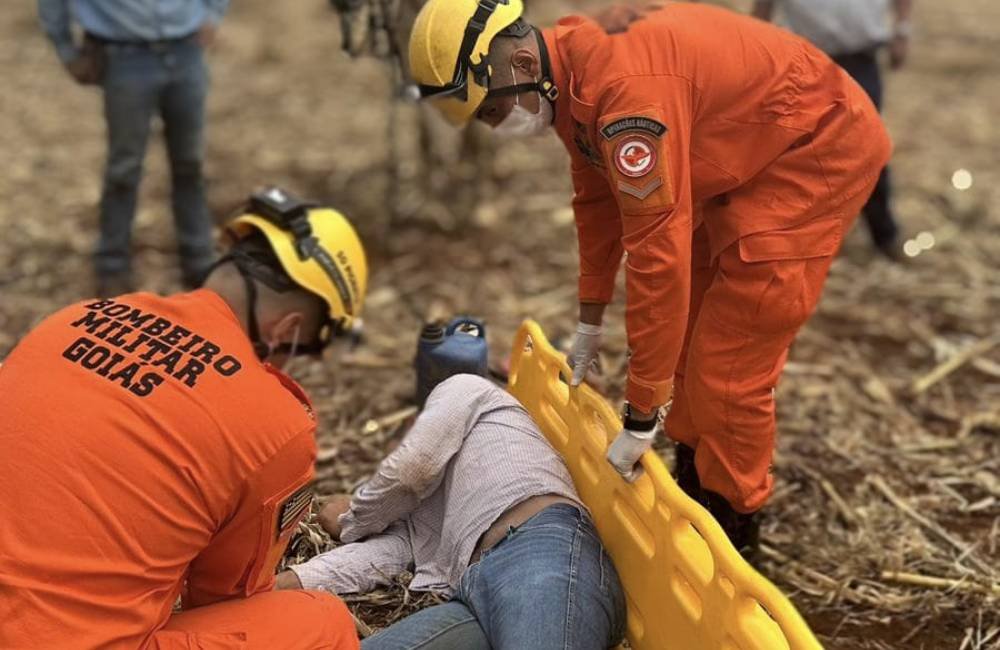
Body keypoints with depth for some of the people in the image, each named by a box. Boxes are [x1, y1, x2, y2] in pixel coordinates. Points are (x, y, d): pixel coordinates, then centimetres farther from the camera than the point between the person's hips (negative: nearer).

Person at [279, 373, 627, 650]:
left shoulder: (463, 389, 26)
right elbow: (384, 551, 21)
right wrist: (275, 587, 8)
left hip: (545, 553, -7)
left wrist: (349, 521, 32)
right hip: (476, 595, 7)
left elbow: (412, 466, 11)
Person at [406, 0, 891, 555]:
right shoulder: (570, 69, -5)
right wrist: (589, 323, 15)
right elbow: (596, 198, 9)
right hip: (744, 161, 10)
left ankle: (730, 525, 12)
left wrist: (641, 420, -27)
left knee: (729, 362, -8)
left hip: (819, 147, -10)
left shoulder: (626, 92, -36)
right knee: (693, 337, 16)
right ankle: (692, 491, 32)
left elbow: (658, 257, -34)